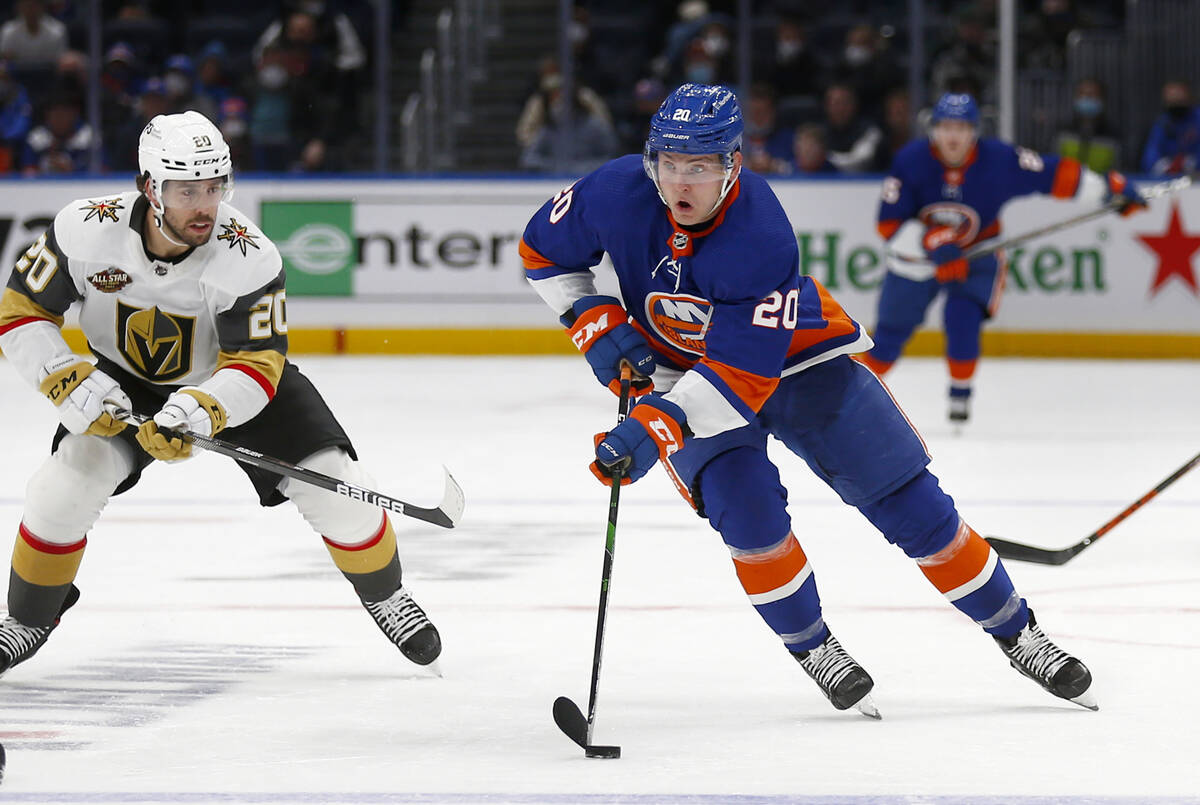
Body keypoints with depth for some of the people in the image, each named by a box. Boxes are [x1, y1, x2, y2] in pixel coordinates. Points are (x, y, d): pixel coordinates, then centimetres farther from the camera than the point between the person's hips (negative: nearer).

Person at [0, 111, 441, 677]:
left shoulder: (249, 258, -32)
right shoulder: (86, 231, -28)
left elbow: (257, 365, -28)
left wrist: (200, 411, -47)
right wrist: (69, 381, -32)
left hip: (232, 381, -1)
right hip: (124, 379, 1)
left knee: (333, 486, -14)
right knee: (65, 485, -21)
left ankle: (384, 594, 15)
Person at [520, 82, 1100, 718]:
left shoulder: (762, 239, -35)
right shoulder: (616, 196, -23)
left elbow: (744, 374, -37)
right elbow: (542, 250, -3)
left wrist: (656, 427, -47)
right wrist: (596, 325, -14)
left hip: (794, 357, -2)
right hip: (676, 371, 2)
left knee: (911, 502, -5)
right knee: (746, 506, -22)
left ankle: (1017, 633, 11)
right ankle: (812, 648, 1)